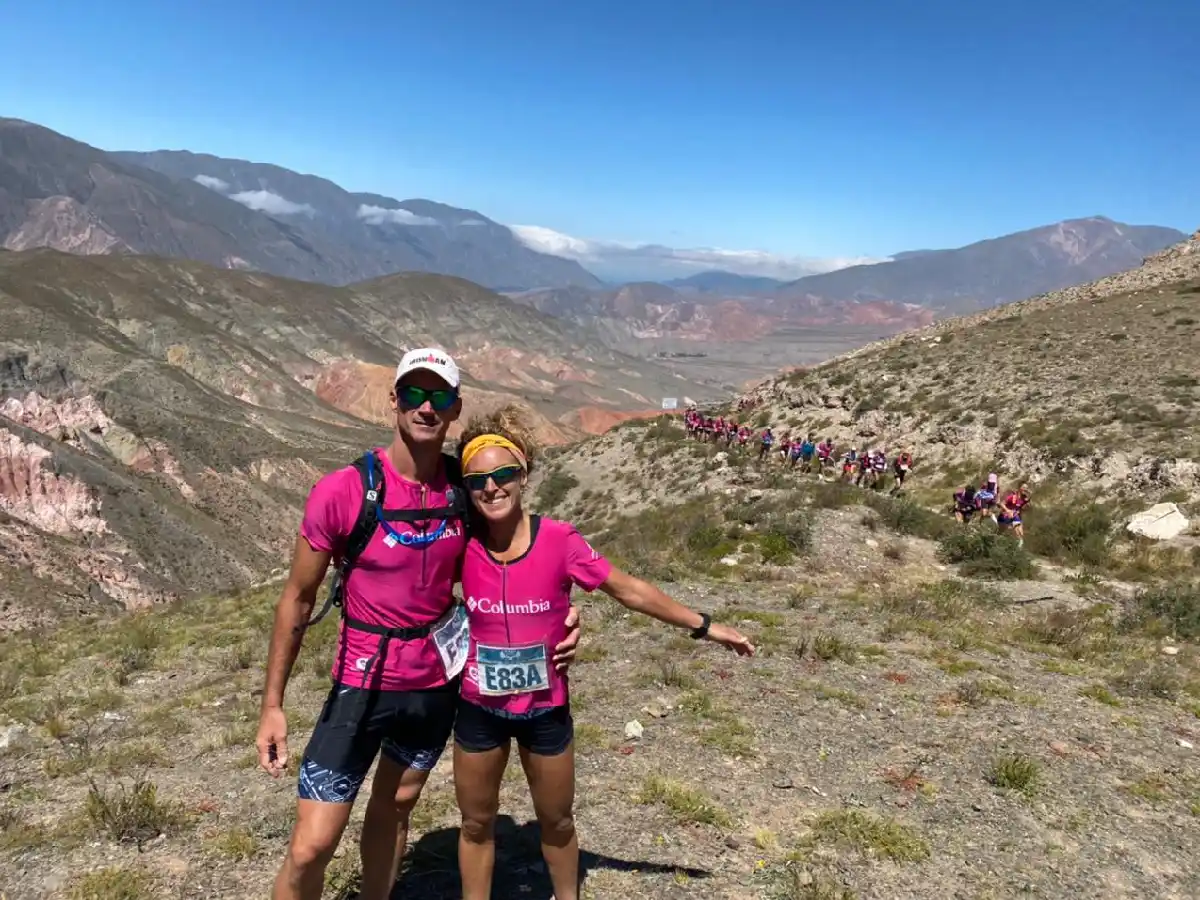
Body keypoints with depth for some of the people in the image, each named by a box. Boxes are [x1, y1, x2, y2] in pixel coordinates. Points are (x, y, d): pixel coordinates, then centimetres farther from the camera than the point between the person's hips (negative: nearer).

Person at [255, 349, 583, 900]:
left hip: (437, 684, 4)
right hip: (363, 685, -3)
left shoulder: (464, 489, -7)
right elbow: (298, 599, -8)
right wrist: (272, 704, -6)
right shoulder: (342, 491, -19)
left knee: (393, 811, 22)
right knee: (312, 846, -2)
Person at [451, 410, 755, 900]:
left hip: (545, 708, -1)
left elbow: (629, 590, -9)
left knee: (557, 822, 19)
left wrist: (704, 626, -4)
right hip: (479, 709, 1)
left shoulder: (559, 540, -19)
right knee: (476, 823, 18)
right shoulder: (463, 545, -14)